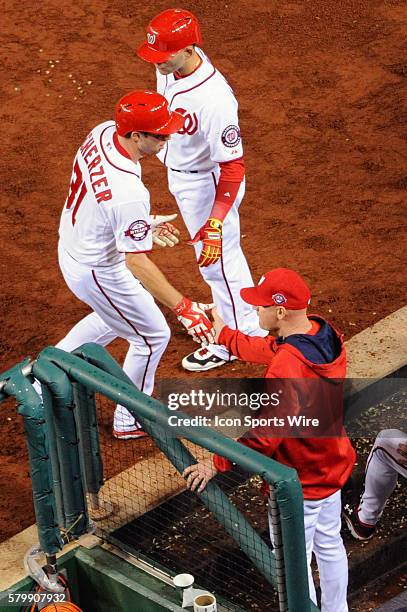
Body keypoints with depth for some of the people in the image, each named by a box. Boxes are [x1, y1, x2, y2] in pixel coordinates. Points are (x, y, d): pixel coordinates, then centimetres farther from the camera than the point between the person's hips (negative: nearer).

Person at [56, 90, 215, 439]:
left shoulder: (103, 133, -13)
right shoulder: (128, 192, -39)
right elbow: (137, 263, -33)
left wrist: (144, 223, 13)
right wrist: (184, 308, -31)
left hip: (71, 246, 8)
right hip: (97, 272, -8)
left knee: (119, 315, 34)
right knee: (153, 336, 13)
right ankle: (131, 421, 32)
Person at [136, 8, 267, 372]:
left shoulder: (215, 100, -39)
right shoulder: (170, 65, -15)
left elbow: (233, 168, -34)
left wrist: (215, 225, -38)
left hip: (206, 182, -8)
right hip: (179, 173, 9)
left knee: (217, 258, 11)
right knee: (211, 251, 28)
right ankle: (243, 310, 52)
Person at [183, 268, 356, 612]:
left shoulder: (288, 366, -34)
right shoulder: (323, 333, -7)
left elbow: (265, 434, -34)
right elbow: (270, 350, 13)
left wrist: (217, 465, -27)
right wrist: (225, 336, 23)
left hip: (300, 482, -9)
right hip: (332, 464, 9)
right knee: (329, 546, 26)